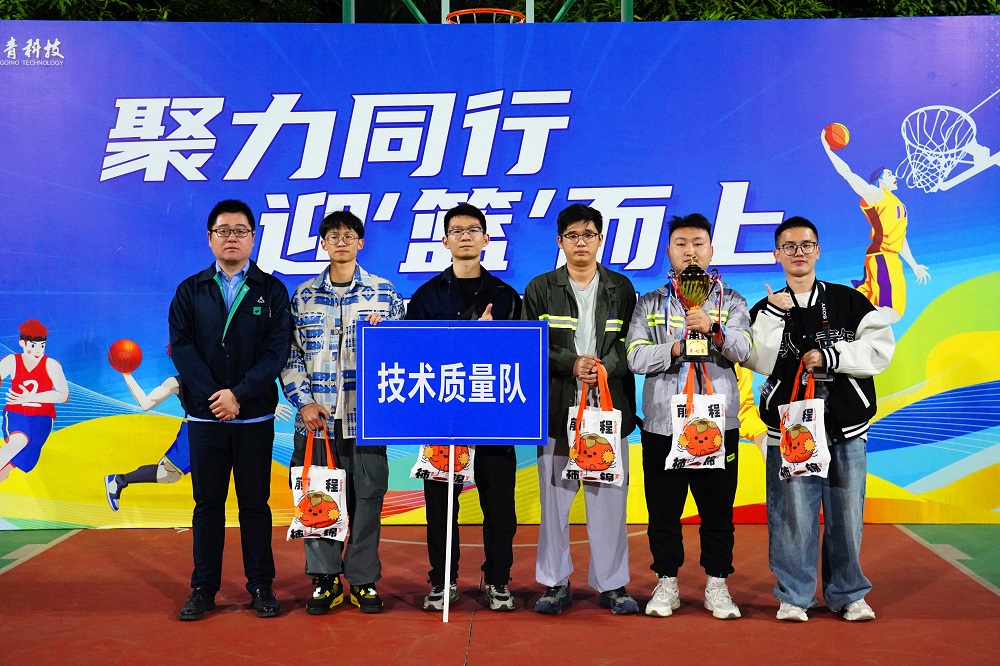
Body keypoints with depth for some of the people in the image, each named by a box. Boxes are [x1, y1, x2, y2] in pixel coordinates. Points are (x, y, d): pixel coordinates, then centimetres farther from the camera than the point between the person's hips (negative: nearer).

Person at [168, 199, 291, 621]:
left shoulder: (271, 290, 4)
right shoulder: (191, 291, 8)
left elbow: (276, 351, -6)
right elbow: (181, 347, -2)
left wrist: (239, 394, -16)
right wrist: (212, 395, -14)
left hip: (255, 416, -1)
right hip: (204, 416, 1)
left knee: (255, 503, 6)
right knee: (208, 503, 8)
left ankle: (260, 586, 16)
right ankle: (203, 588, 18)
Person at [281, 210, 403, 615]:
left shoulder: (383, 292, 7)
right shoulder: (303, 296, 9)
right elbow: (290, 356, 7)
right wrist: (304, 401, -4)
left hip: (367, 415, -1)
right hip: (316, 416, 1)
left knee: (367, 497, 3)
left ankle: (363, 579, 15)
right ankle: (325, 579, 15)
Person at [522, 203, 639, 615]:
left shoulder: (621, 288, 11)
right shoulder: (541, 289, 8)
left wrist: (606, 366, -14)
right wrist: (571, 364, -13)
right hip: (556, 407, 0)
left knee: (609, 495, 2)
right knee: (554, 495, 2)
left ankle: (611, 584, 14)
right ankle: (556, 583, 14)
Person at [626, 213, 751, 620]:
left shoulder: (731, 301, 9)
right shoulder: (650, 304, 10)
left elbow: (742, 350, -8)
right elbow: (635, 357, -2)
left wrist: (714, 330, -26)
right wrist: (676, 348, -15)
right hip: (662, 422, 1)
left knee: (718, 508, 5)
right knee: (664, 508, 6)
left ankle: (717, 585, 17)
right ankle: (667, 584, 19)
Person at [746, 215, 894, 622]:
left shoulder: (848, 302, 7)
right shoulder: (765, 310, 9)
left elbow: (880, 347, -2)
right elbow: (759, 362, -5)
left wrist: (829, 357, -11)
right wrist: (774, 314, -12)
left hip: (845, 425, 1)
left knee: (846, 514, 5)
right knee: (793, 515, -1)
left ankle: (848, 594, 20)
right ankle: (794, 596, 12)